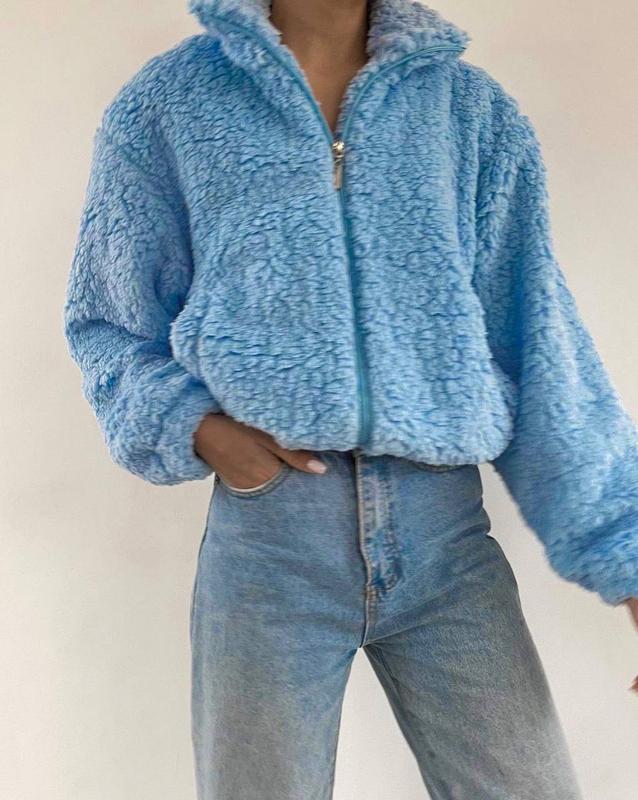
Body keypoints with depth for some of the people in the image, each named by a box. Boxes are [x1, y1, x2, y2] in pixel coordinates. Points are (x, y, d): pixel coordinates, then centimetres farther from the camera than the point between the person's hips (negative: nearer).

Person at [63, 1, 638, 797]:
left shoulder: (476, 110, 8)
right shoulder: (166, 104, 5)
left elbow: (538, 343, 4)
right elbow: (107, 323, 10)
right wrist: (191, 424, -11)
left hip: (447, 531, 2)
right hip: (266, 533, -1)